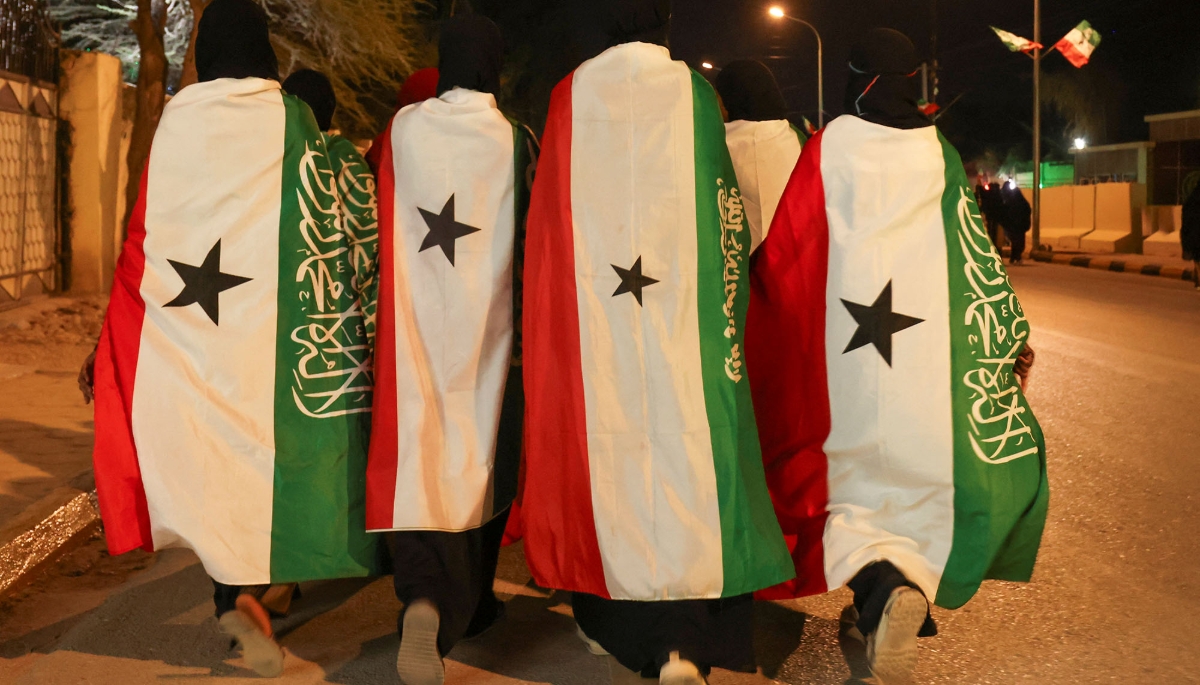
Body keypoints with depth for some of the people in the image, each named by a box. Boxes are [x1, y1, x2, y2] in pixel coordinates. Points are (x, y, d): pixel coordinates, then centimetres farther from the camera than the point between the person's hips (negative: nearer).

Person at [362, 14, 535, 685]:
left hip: (417, 333, 0)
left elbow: (384, 233, 4)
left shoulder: (402, 131, -2)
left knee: (421, 461, 2)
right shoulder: (519, 143, -6)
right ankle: (472, 605, 30)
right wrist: (528, 333, 10)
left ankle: (427, 599, -20)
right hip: (490, 335, 0)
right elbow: (533, 247, -2)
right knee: (484, 465, 15)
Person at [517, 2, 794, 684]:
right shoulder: (695, 94, 1)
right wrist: (725, 306, 13)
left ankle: (606, 619, 25)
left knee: (603, 447, 12)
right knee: (684, 447, -2)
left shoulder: (570, 98, 4)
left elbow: (548, 220, 5)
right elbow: (729, 214, 3)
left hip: (592, 305, 2)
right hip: (684, 313, -2)